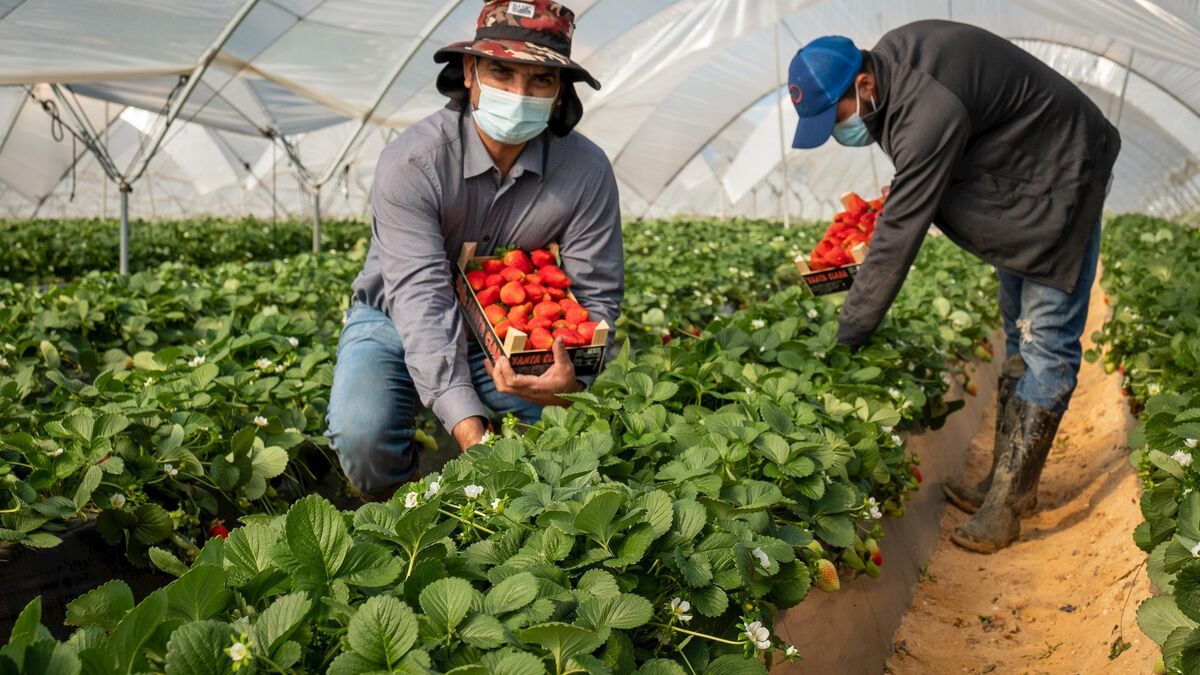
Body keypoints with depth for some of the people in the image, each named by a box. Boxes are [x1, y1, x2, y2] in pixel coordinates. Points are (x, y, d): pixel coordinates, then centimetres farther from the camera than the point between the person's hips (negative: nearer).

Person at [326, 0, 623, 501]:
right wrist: (469, 428, -43)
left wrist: (572, 375, -37)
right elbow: (421, 298, -32)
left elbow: (596, 294, -14)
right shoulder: (411, 162, -25)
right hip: (398, 323, -2)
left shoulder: (586, 170, -16)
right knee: (363, 436, -30)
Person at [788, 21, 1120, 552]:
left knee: (1046, 341, -10)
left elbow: (899, 237, -35)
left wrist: (846, 338, -29)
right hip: (1013, 179, 10)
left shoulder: (930, 110, -37)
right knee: (1018, 334, 11)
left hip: (1058, 180, -10)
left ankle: (1009, 499, -8)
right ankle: (1004, 482, 19)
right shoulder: (890, 59, -9)